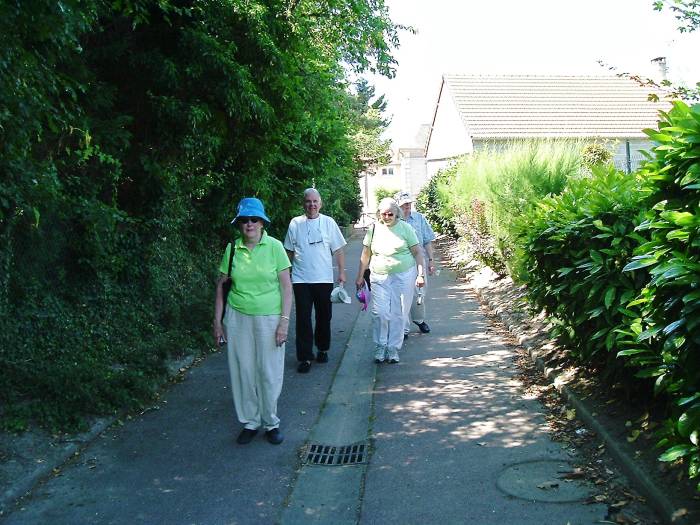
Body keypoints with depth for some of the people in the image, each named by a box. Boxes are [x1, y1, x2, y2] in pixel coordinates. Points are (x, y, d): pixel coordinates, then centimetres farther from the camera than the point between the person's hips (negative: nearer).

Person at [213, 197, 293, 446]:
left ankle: (271, 422, 24)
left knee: (269, 372, 5)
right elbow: (221, 284, 9)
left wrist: (284, 321, -10)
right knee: (242, 371, 8)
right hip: (238, 317, 2)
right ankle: (250, 422, 25)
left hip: (269, 317, -2)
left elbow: (286, 286, -5)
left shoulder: (274, 246, -6)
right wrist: (217, 321, 7)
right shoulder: (232, 249, 1)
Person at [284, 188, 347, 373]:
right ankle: (305, 358, 4)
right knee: (303, 320, -2)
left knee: (324, 317, 11)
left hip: (324, 279, 1)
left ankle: (323, 349, 30)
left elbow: (338, 249, 4)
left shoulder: (328, 222, 2)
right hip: (301, 280, 0)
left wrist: (341, 272, -1)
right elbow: (289, 251, 11)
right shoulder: (295, 223, 4)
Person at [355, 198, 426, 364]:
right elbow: (365, 255, 11)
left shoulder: (405, 228, 0)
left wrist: (421, 274, -6)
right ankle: (380, 347, 10)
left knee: (397, 314, 1)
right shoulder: (374, 228, 4)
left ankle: (393, 348, 12)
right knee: (380, 313, -6)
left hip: (403, 276, -1)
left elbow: (417, 252, 2)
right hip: (379, 277, 1)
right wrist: (360, 277, 11)